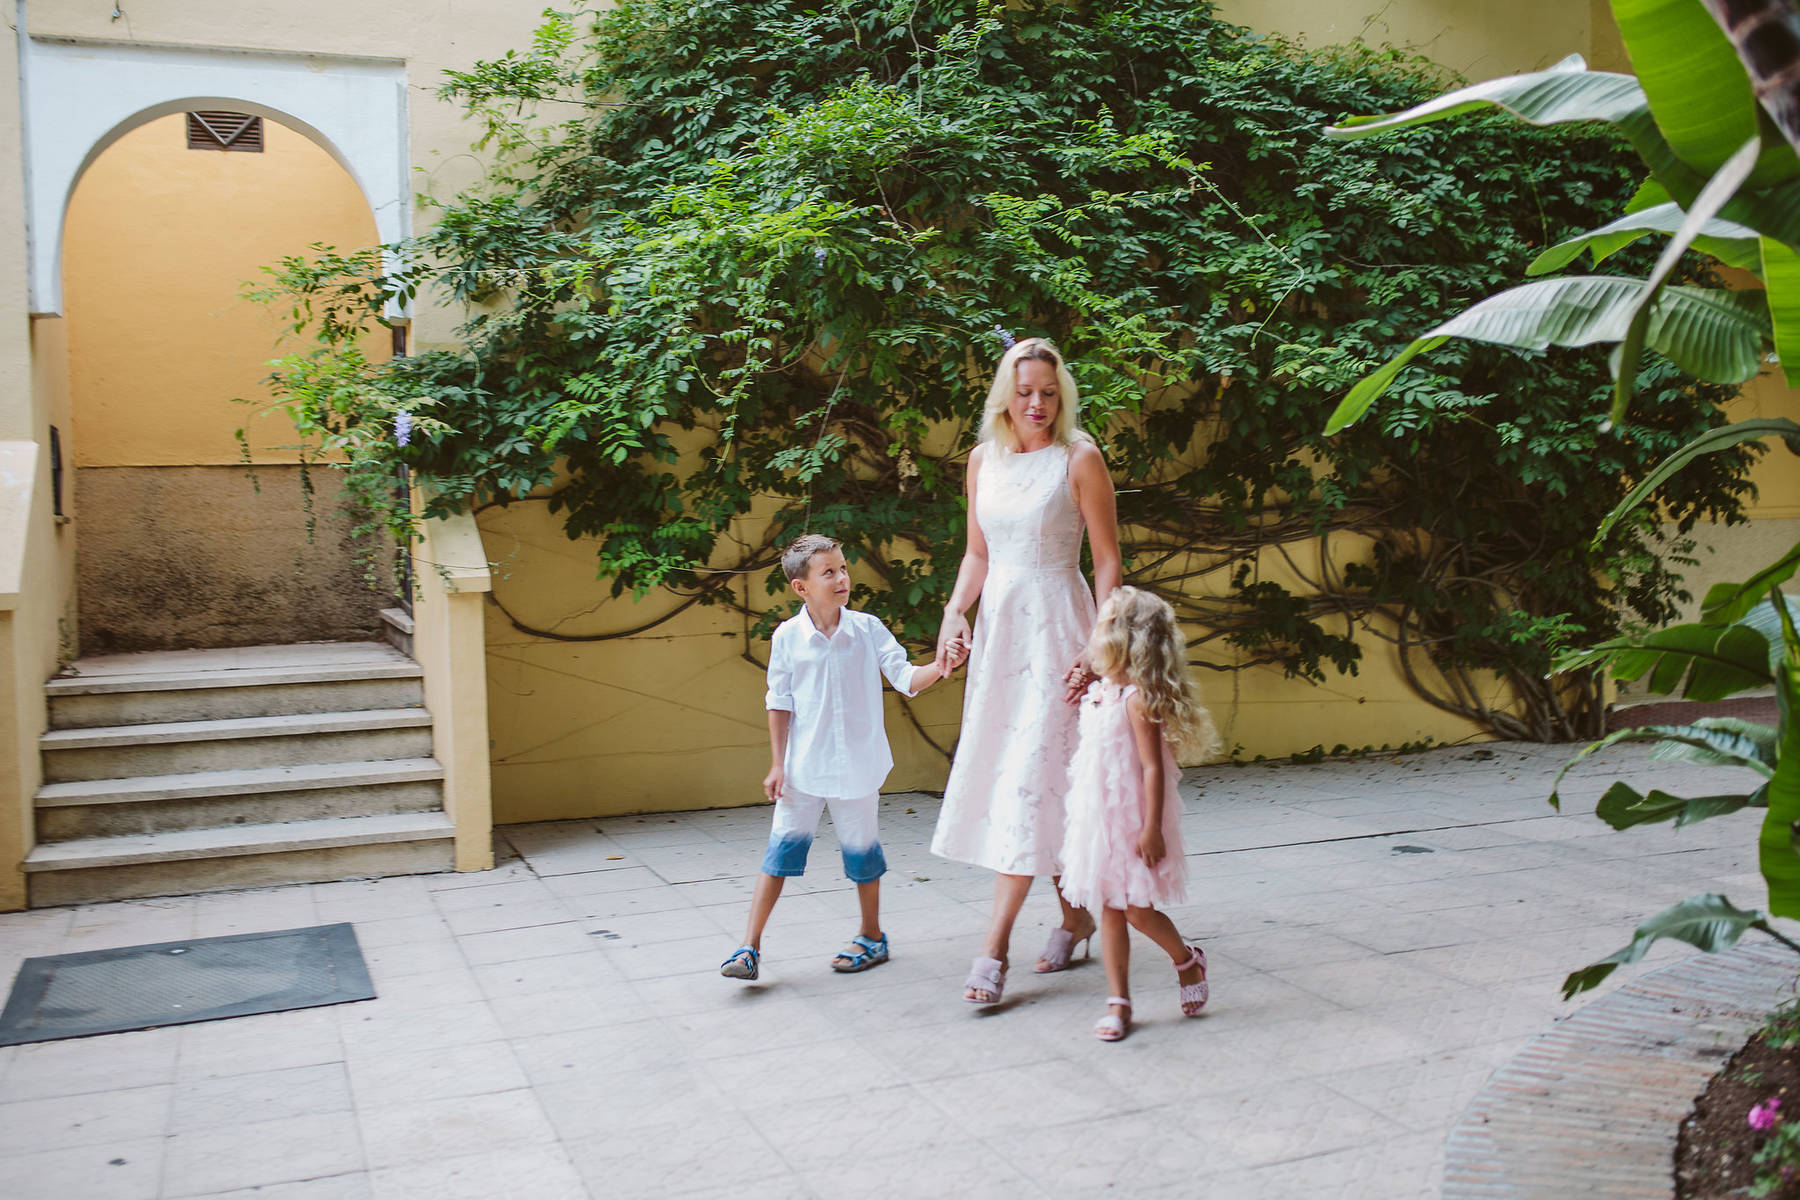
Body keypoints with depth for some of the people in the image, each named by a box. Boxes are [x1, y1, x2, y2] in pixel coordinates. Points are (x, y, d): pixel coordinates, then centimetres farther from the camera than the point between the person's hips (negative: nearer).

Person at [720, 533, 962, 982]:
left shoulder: (867, 629, -5)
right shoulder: (787, 637, -6)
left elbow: (905, 678, -8)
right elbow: (779, 704, 0)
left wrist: (939, 668, -28)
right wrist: (777, 765, -1)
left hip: (856, 765, 0)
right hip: (804, 767, 0)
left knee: (860, 847, 13)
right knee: (783, 846, 0)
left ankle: (872, 936, 31)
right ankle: (750, 947, 5)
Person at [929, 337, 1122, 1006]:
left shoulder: (1079, 460, -6)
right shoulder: (984, 460, 10)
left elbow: (1109, 560, -6)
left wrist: (1100, 647, -15)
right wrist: (954, 614, 1)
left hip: (1056, 623, -6)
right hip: (998, 623, 6)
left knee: (1031, 774, -9)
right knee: (999, 767, 8)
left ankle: (996, 945, -7)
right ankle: (1074, 913, 24)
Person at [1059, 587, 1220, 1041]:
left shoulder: (1137, 698, -18)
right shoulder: (1097, 693, 6)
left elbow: (1152, 767, -19)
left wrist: (1152, 829, -20)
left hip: (1133, 821, -8)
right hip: (1101, 819, 8)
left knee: (1136, 908, -2)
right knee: (1110, 911, 8)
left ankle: (1187, 959, 26)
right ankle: (1119, 1001, 15)